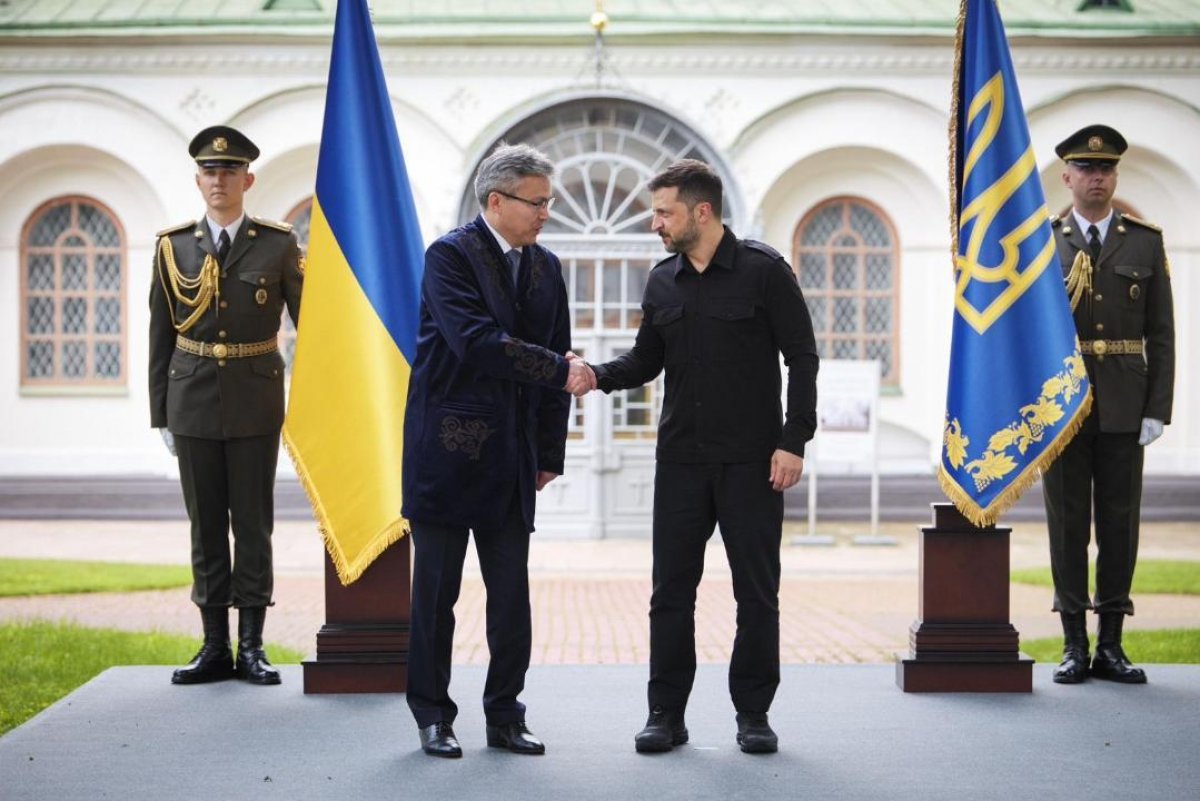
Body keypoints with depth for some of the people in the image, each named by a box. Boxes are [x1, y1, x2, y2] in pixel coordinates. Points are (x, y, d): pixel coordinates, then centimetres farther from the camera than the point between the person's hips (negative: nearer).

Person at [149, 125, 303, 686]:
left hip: (255, 406, -2)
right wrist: (161, 414, 6)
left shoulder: (278, 246, 1)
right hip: (193, 405, 2)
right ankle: (215, 646, 13)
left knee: (253, 525, 2)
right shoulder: (173, 247, 6)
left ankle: (251, 646, 10)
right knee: (206, 526, 6)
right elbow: (160, 339, 8)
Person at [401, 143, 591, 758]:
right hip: (448, 448, -5)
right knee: (436, 591, 2)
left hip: (511, 456, 5)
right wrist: (560, 373, -21)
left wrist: (550, 453, 10)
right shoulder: (450, 256, -8)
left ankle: (505, 716, 15)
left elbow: (557, 359, 14)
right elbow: (476, 340, -22)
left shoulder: (546, 268, 11)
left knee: (511, 593, 6)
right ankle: (434, 717, 12)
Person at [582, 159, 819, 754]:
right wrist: (599, 375, -5)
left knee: (757, 592, 4)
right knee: (671, 590, 4)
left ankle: (753, 714, 15)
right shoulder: (662, 282, 9)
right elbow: (647, 359, 15)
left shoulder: (763, 271, -6)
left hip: (751, 460, -4)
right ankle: (666, 714, 13)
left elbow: (801, 357, -6)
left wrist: (793, 441, -12)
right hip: (681, 459, 4)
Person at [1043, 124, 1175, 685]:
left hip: (1124, 407, 1)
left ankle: (1111, 645, 11)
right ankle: (1074, 645, 9)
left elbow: (1160, 333, 5)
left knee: (1120, 523, 3)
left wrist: (1158, 408, -3)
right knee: (1067, 522, 3)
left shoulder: (1146, 242, 7)